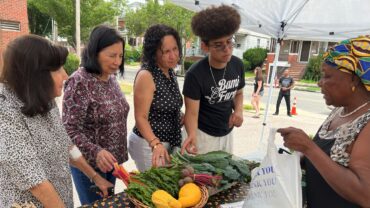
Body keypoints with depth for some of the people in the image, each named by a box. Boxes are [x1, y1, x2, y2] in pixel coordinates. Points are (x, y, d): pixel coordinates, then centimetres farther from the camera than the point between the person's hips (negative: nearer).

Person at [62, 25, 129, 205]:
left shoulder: (111, 78, 2)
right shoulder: (79, 82, -21)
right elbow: (70, 130, -20)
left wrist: (117, 154, 14)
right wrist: (95, 152, -32)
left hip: (111, 159, 7)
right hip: (88, 163, -7)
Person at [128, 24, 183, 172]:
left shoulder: (170, 73, 5)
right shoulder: (146, 75, -19)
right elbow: (141, 118, -20)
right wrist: (156, 144, -32)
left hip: (168, 143, 8)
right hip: (148, 144, -7)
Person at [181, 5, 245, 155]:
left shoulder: (238, 65, -8)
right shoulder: (195, 74, -25)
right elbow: (192, 112, -22)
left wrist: (238, 110, -11)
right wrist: (192, 135, -41)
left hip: (227, 133, 6)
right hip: (203, 135, -5)